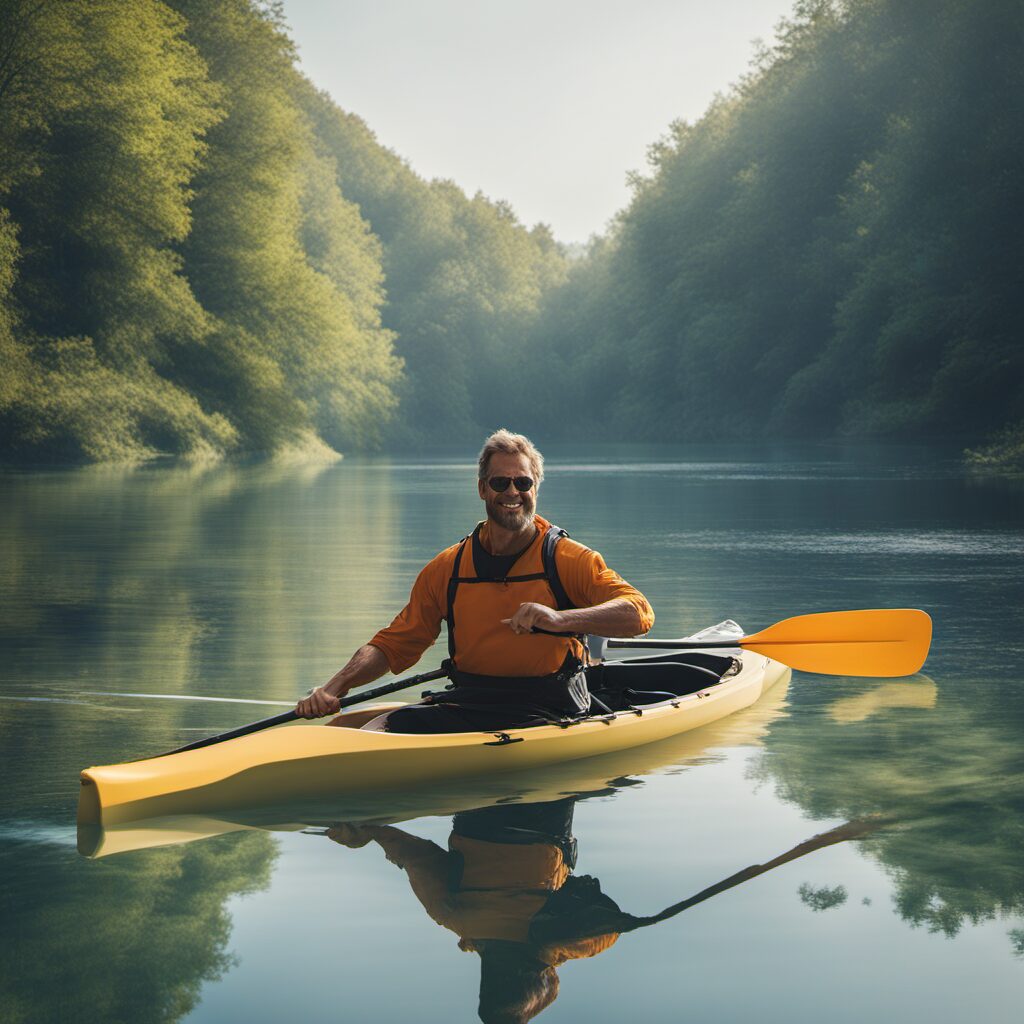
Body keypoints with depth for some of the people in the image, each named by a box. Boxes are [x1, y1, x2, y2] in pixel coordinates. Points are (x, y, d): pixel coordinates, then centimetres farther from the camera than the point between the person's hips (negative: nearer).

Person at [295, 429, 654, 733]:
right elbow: (393, 644, 11)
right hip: (466, 703, 3)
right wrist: (334, 688, -7)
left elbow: (639, 613, -16)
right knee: (372, 734, -18)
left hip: (548, 713, -3)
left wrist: (558, 619, -32)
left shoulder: (569, 559, -2)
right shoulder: (447, 568, 9)